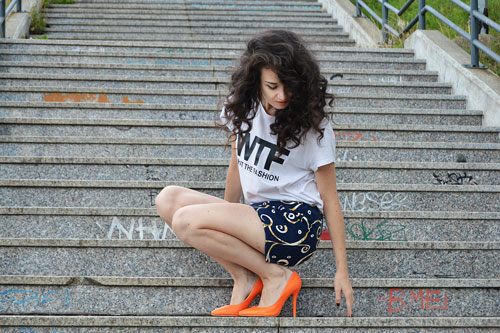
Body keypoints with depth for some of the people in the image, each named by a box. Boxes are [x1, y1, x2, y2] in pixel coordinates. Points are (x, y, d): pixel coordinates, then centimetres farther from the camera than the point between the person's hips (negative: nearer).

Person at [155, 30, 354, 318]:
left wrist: (342, 271, -6)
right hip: (255, 216, 7)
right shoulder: (242, 107, 5)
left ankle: (277, 276, -10)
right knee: (168, 198, -12)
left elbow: (330, 199, -6)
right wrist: (226, 224, 23)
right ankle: (243, 278, -11)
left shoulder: (313, 126, -9)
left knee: (187, 221, -24)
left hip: (296, 221, -7)